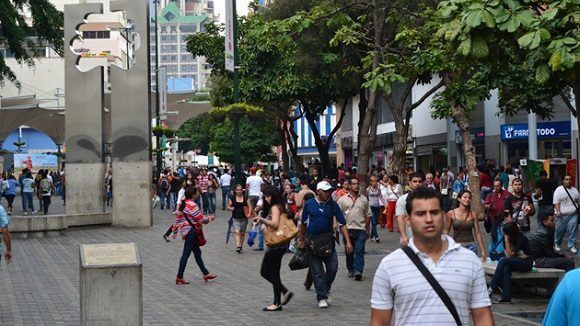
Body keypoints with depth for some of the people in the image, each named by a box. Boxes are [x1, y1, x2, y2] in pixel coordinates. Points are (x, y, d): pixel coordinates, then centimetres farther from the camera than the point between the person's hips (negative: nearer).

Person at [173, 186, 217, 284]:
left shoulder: (183, 204, 12)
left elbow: (177, 218, 18)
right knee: (186, 254, -4)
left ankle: (206, 274, 20)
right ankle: (179, 277, 1)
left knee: (197, 252, 14)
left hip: (186, 231, 10)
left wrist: (175, 231, 25)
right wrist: (210, 218, 0)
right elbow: (201, 219, -18)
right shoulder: (192, 205, -18)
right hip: (191, 232, -10)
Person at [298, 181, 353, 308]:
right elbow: (303, 223, 11)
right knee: (317, 271, 0)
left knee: (333, 268, -4)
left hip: (328, 240, 1)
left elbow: (342, 224, 0)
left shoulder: (333, 205, 0)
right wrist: (301, 240, 14)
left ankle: (325, 290, 20)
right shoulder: (309, 204, 0)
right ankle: (321, 298, 7)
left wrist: (348, 241, -8)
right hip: (312, 241, -1)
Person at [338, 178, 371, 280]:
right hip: (347, 229, 0)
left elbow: (368, 215, 13)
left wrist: (368, 230, 11)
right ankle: (351, 270, 20)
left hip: (361, 229, 0)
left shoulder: (364, 199, 10)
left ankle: (358, 271, -15)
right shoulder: (342, 200, 5)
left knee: (359, 251, -9)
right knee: (349, 252, 8)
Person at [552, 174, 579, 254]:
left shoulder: (575, 190, 14)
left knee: (572, 231, -3)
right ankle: (557, 244, 25)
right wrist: (558, 211, -21)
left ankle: (572, 246, 3)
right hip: (562, 215, -3)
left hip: (573, 215, 3)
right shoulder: (559, 190, -2)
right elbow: (556, 202, -9)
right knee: (560, 231, 4)